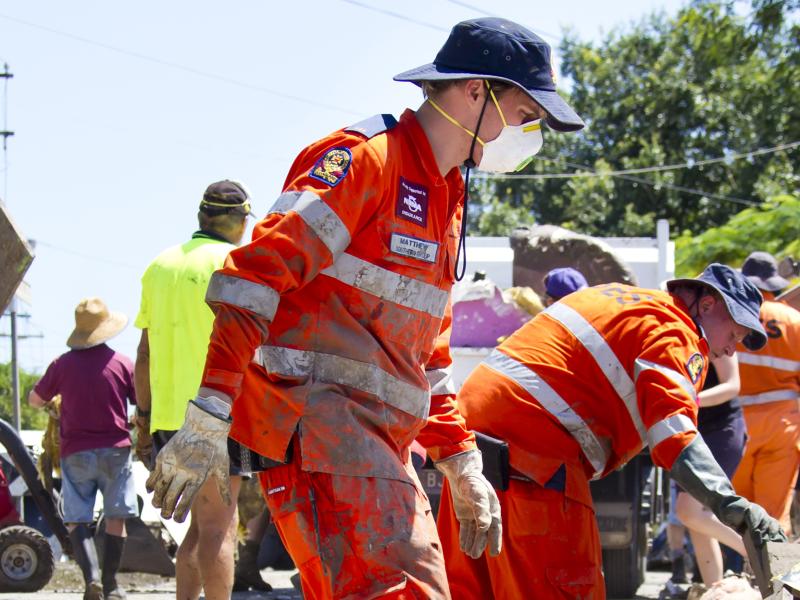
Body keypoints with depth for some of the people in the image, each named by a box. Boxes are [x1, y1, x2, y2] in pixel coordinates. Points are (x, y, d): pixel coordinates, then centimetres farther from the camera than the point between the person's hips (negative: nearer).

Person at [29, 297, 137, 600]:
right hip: (115, 450, 0)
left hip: (75, 452, 0)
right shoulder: (122, 363, -2)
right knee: (115, 518, 9)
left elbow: (34, 400, 11)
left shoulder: (62, 364, -2)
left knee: (77, 520, 3)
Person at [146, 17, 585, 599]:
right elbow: (254, 276, -17)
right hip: (313, 419, -10)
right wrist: (205, 425, -24)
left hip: (379, 445, 10)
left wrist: (462, 467, 25)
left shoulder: (446, 196, 24)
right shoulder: (364, 157, -8)